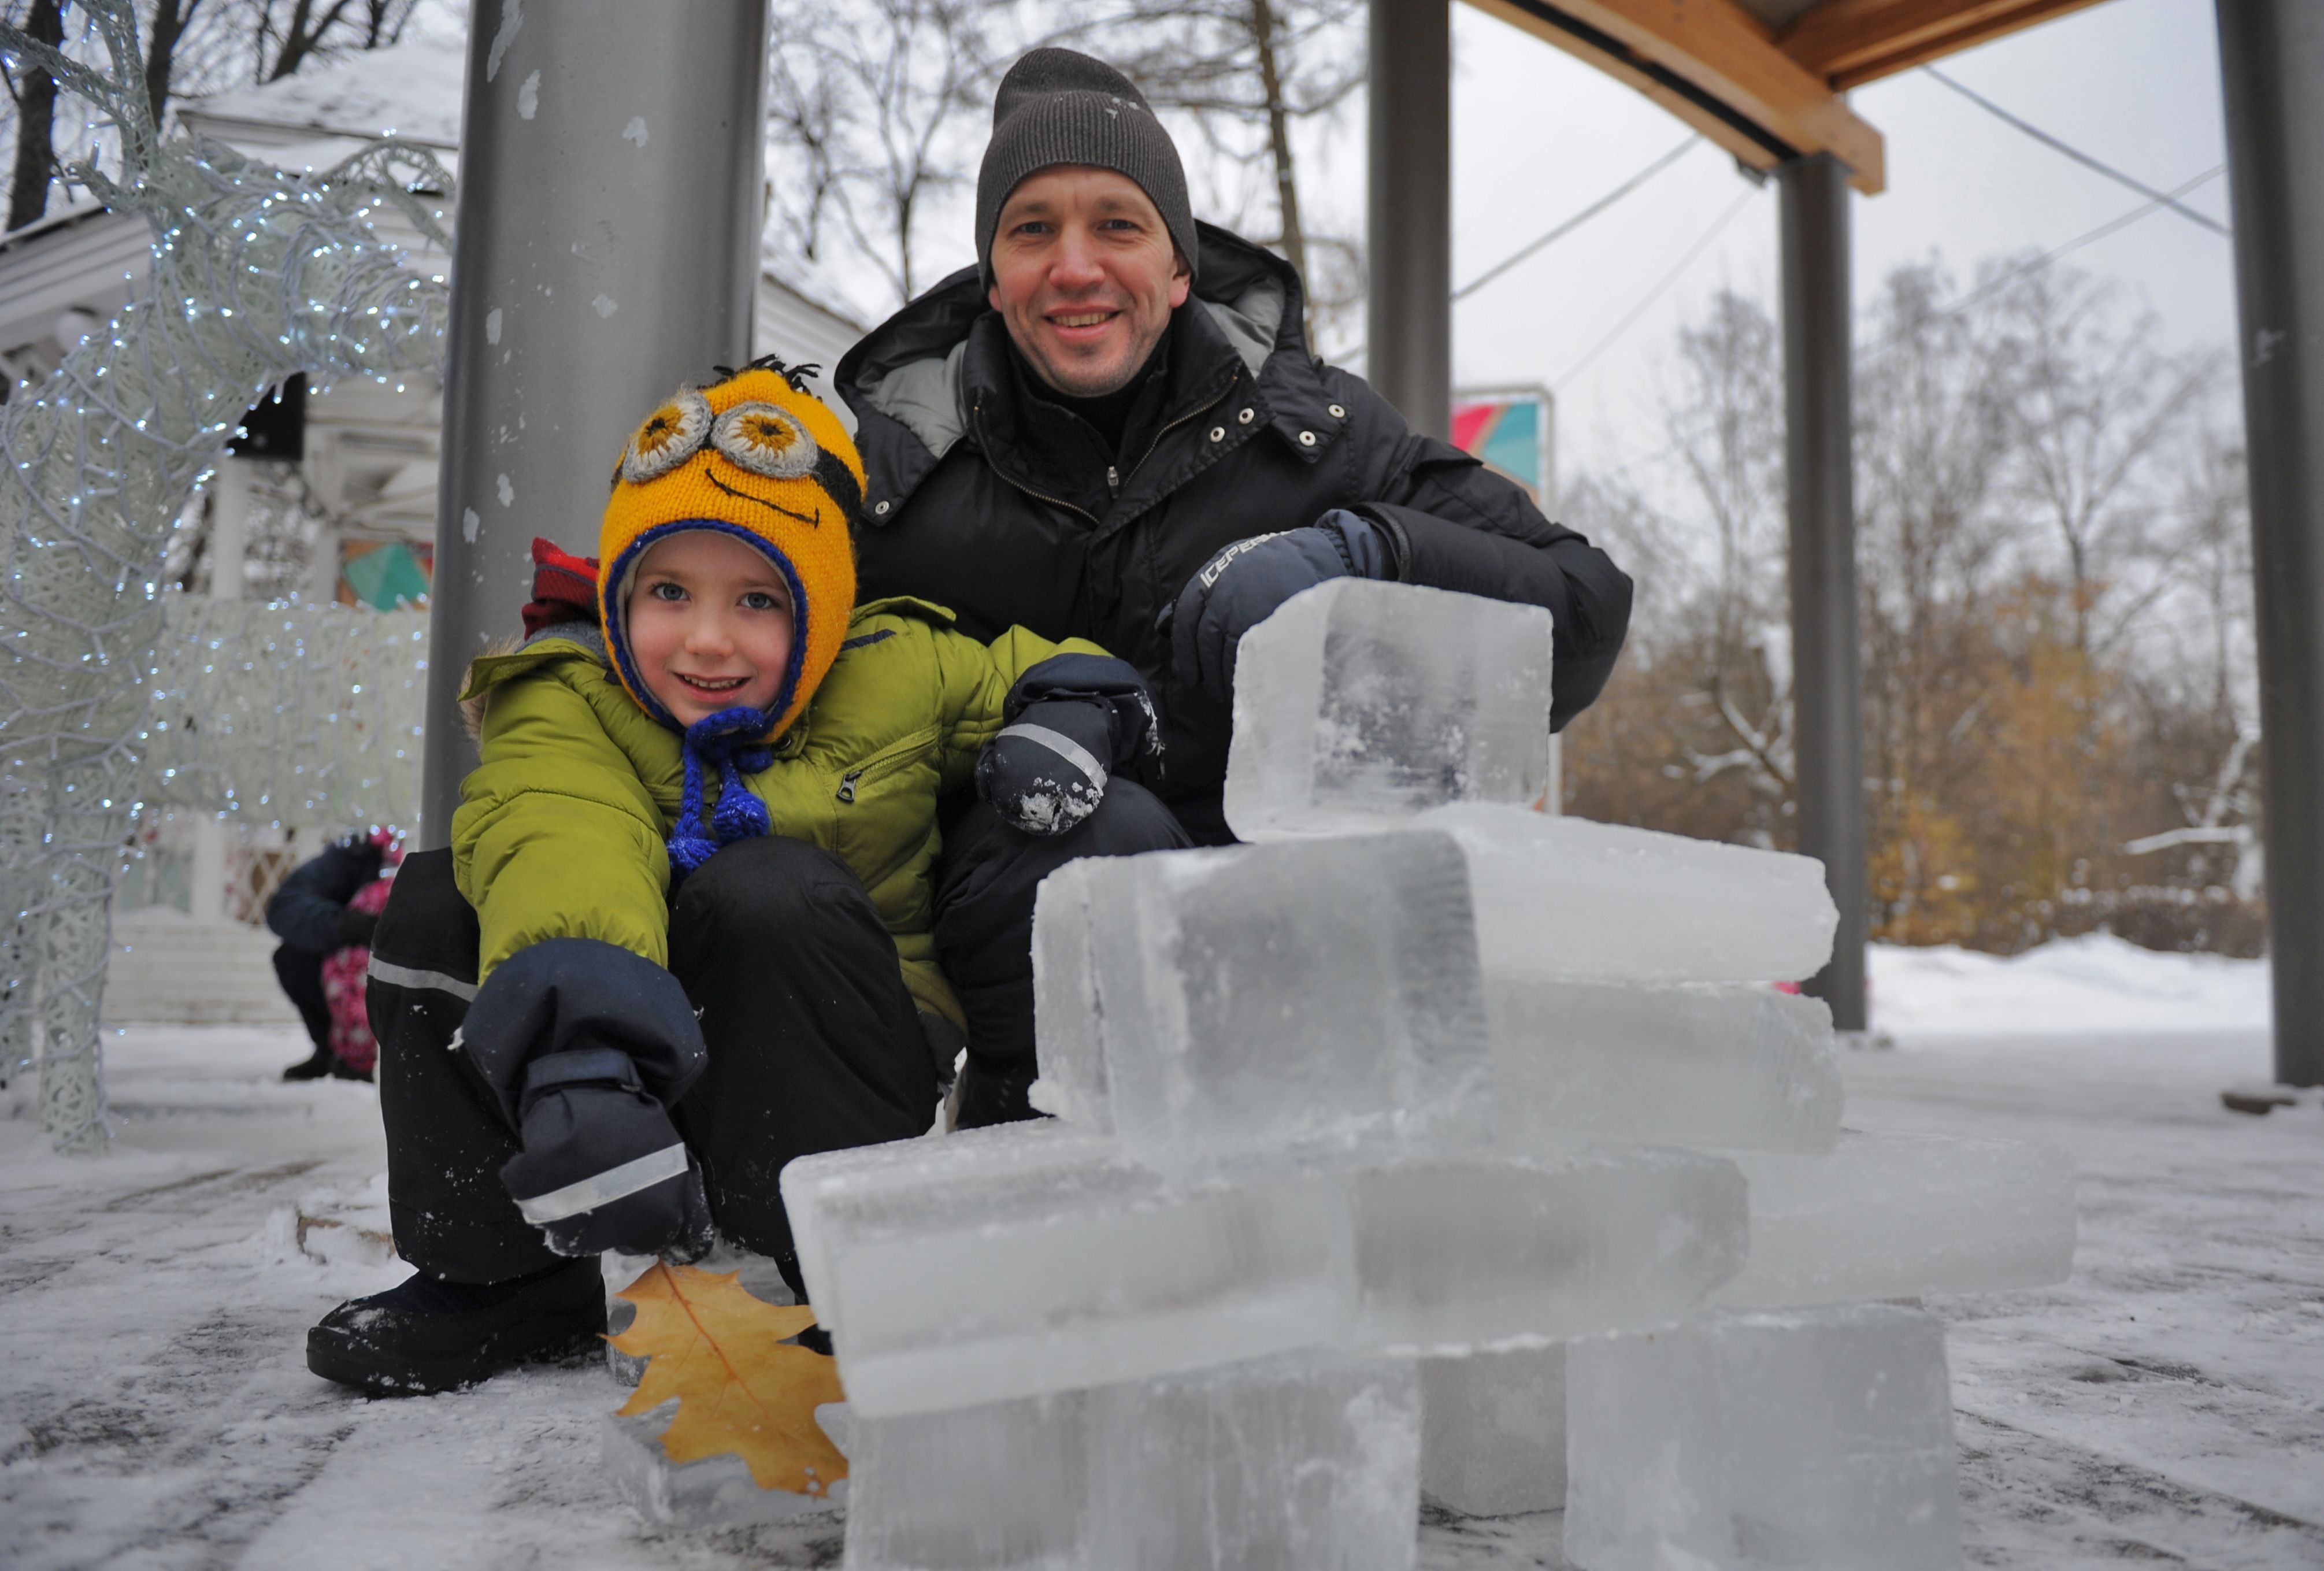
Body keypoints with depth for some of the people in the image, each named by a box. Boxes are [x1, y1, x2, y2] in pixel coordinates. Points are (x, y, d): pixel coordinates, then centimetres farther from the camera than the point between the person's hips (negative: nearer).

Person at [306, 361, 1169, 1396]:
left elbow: (1066, 677, 11)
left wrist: (1059, 726, -14)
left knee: (769, 889, -30)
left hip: (840, 1071, -2)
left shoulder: (895, 676, -5)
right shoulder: (567, 711, -9)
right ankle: (499, 1275, -3)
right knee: (436, 903, -14)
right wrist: (575, 1065, -51)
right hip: (641, 1069, 2)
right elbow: (561, 844, -32)